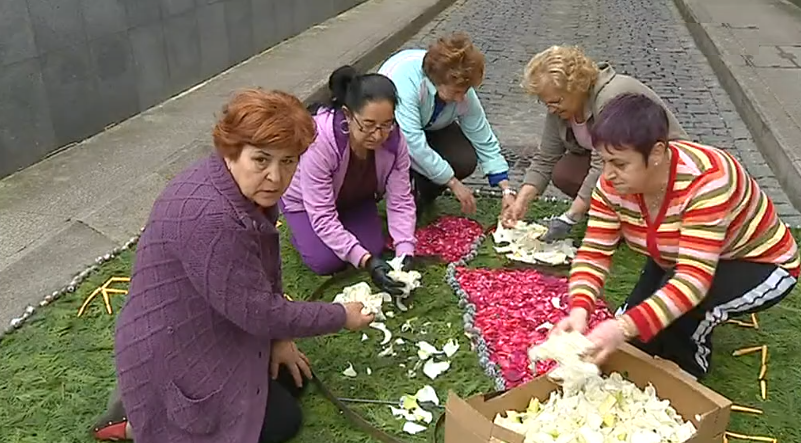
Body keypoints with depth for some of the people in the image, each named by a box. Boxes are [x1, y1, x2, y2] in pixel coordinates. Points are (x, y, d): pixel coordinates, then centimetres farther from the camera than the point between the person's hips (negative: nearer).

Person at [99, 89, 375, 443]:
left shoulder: (251, 188, -5)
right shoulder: (211, 217, -35)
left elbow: (266, 272, 7)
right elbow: (260, 313, -28)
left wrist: (279, 339, 7)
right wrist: (342, 317, -15)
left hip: (212, 331, 9)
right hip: (174, 359, -9)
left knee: (292, 378, 18)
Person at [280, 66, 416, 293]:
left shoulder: (394, 138, -30)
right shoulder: (319, 140, -41)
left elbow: (401, 202, -23)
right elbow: (323, 217, -36)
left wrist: (405, 254, -36)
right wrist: (366, 261, -43)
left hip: (356, 196, 4)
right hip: (306, 200, -3)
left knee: (373, 250, -9)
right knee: (327, 261, -16)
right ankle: (300, 229, 15)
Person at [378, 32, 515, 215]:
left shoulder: (463, 91, -23)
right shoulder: (405, 76, -40)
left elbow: (484, 141, -15)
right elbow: (414, 144, -42)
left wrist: (507, 190, -23)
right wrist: (454, 184, -34)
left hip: (429, 129, 4)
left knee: (466, 161, -21)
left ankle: (422, 198, 7)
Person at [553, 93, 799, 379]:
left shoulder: (706, 181, -39)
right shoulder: (614, 183, -21)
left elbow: (694, 280, -44)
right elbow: (594, 253, -21)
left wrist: (624, 327, -54)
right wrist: (578, 312, -39)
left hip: (759, 265, -6)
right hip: (675, 260, 6)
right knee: (635, 335, -4)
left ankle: (690, 367, 0)